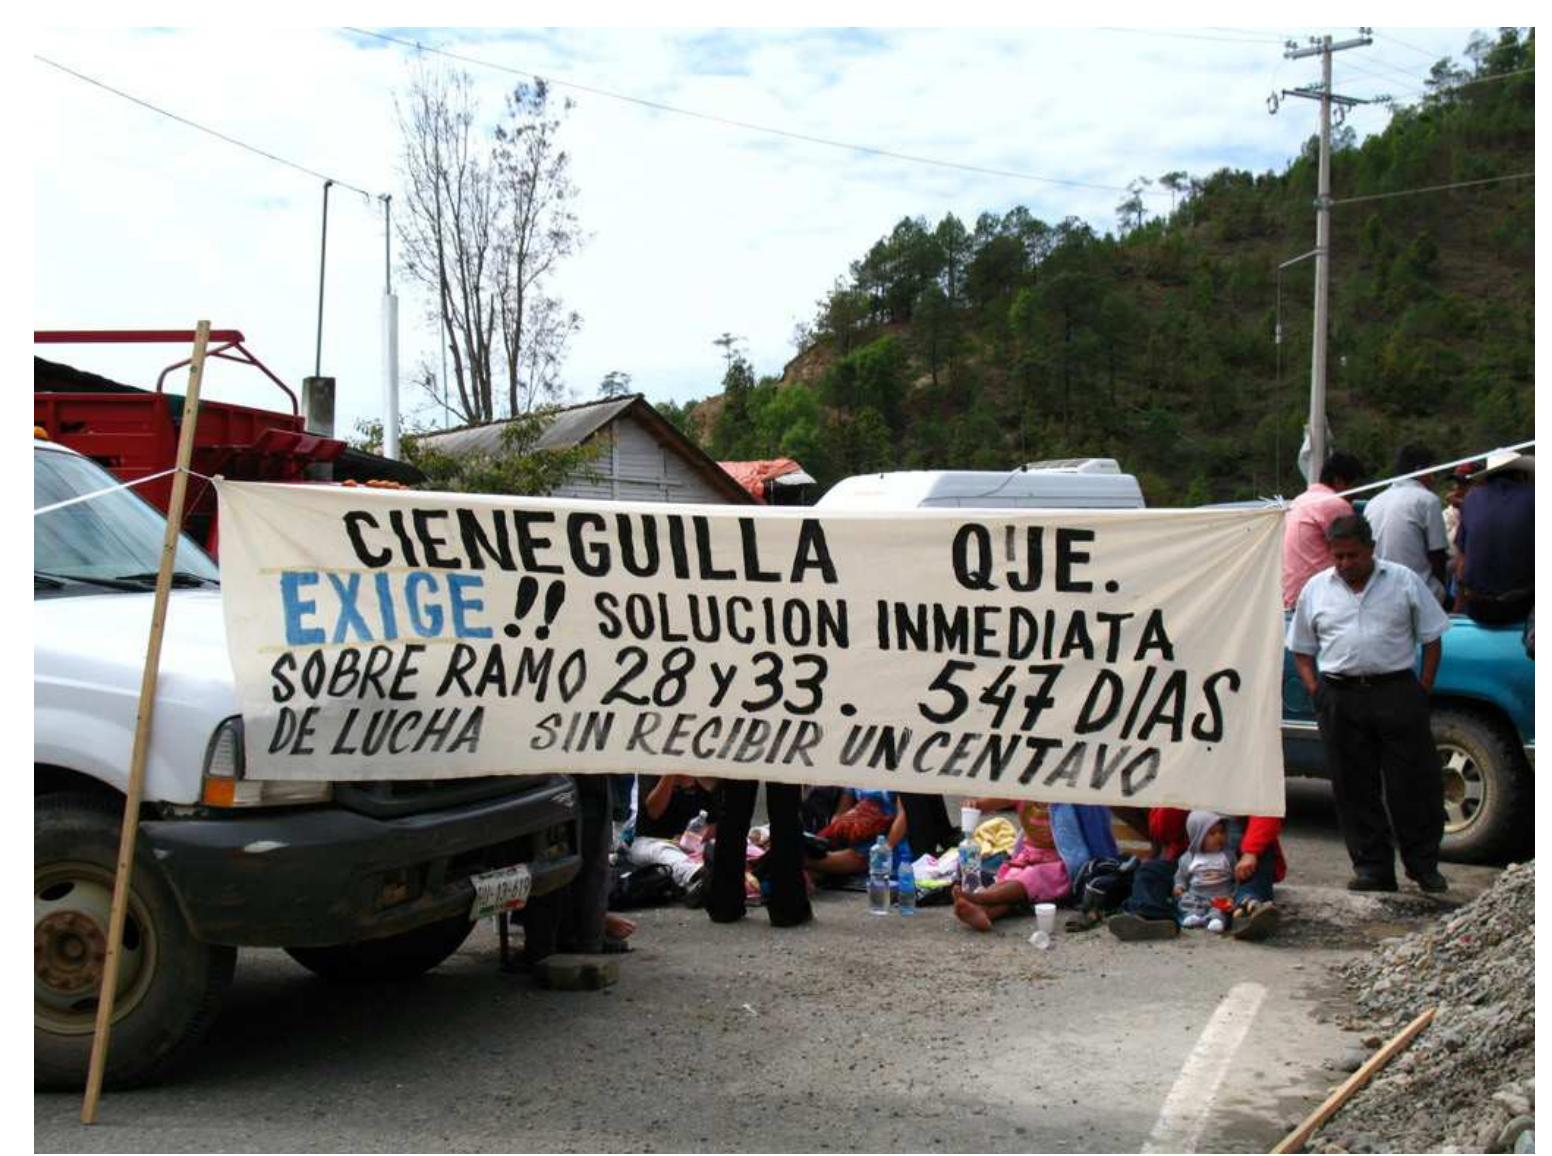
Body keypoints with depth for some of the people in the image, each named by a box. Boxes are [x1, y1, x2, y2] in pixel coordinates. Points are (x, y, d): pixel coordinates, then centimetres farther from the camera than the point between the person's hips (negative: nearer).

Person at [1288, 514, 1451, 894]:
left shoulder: (1404, 581, 4)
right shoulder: (1316, 589, 9)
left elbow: (1432, 637, 8)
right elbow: (1301, 649, 14)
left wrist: (1423, 688, -1)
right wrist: (1315, 691, 1)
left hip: (1397, 691, -1)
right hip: (1339, 699, 2)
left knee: (1414, 782, 2)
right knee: (1354, 788, 4)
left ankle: (1424, 865, 15)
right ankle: (1372, 868, 13)